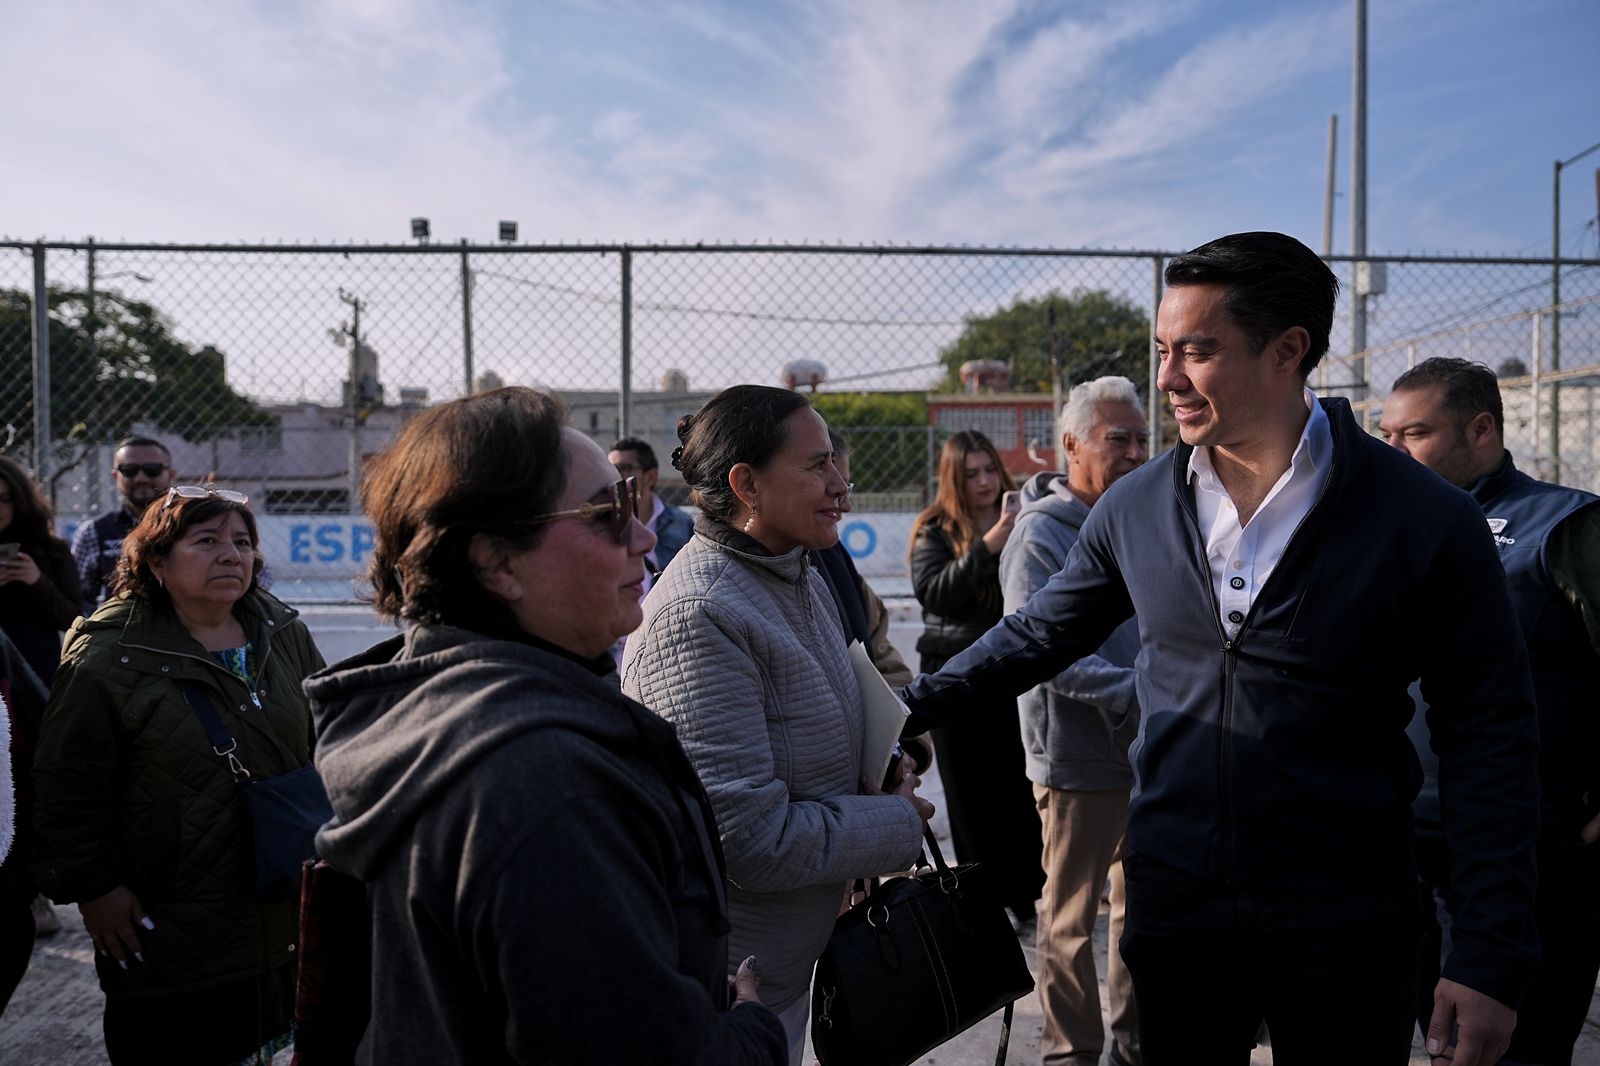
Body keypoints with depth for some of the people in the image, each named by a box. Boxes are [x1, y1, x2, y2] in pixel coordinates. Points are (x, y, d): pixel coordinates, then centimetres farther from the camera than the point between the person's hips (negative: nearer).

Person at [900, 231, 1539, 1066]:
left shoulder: (1425, 521, -11)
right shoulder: (1135, 507, -1)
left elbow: (1489, 742, -8)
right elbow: (1040, 633, 12)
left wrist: (1489, 959, -11)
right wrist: (909, 709, 5)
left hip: (1344, 930, -2)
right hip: (1171, 900, 3)